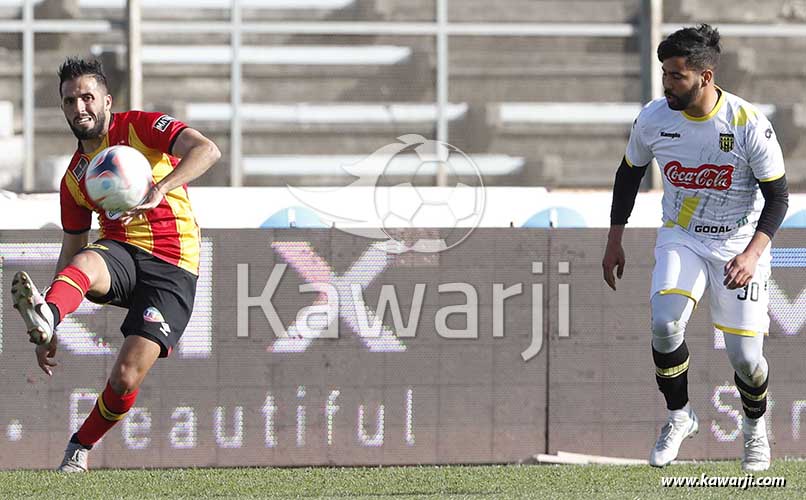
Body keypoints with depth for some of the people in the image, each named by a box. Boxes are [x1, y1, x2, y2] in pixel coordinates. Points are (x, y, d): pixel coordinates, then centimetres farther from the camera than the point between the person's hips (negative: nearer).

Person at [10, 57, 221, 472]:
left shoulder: (141, 127, 0)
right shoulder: (74, 177, 17)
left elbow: (206, 150, -16)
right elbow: (71, 251, 22)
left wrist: (160, 189, -35)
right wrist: (51, 332, 15)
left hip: (171, 267, -4)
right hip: (120, 252, 4)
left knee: (126, 378, -16)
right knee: (85, 264, -35)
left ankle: (81, 446, 9)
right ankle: (45, 316, -68)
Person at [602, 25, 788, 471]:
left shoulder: (748, 124, -20)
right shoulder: (654, 118, -10)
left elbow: (777, 197, -12)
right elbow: (629, 173, 10)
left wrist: (752, 254, -26)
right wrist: (614, 240, 9)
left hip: (740, 244, -2)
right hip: (680, 238, 2)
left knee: (744, 356, -6)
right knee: (665, 321, -25)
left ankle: (755, 426, 28)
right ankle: (678, 416, 0)